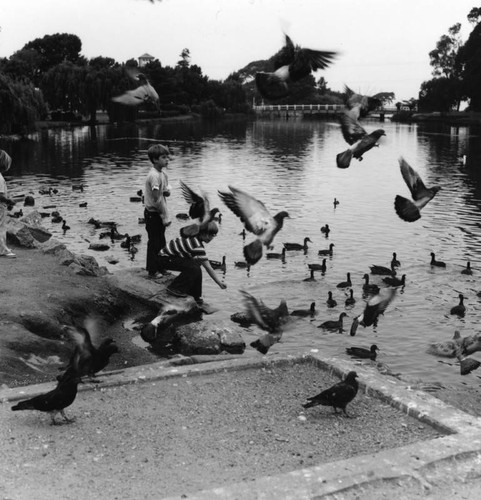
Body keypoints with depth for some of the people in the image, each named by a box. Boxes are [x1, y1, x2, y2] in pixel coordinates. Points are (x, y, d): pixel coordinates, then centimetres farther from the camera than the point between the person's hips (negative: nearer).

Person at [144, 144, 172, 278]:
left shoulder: (163, 173, 7)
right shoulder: (154, 176, -21)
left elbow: (167, 193, 10)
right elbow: (157, 199, -22)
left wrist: (166, 190, -16)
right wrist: (166, 217, -17)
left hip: (159, 213, 9)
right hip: (153, 214, -9)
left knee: (161, 242, 16)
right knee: (154, 243, 0)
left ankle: (160, 268, 28)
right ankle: (152, 271, 9)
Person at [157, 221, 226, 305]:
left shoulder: (194, 235, 1)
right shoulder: (198, 247, -25)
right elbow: (208, 268, -23)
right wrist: (220, 283, -16)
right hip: (165, 258, -10)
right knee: (194, 268, -24)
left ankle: (195, 297, 17)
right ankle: (174, 288, -9)